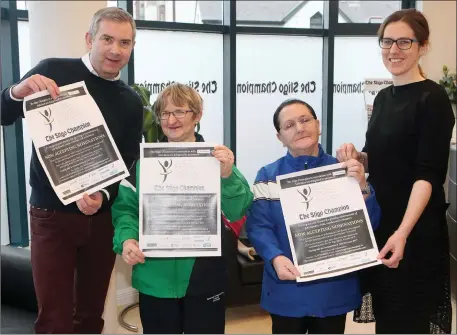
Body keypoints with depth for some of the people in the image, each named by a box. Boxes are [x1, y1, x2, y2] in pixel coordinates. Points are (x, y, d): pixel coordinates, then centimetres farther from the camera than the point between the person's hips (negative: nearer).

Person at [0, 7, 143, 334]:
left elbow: (127, 165, 2)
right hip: (52, 215, -3)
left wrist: (103, 196, -18)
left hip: (102, 217, 3)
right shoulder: (54, 71, -4)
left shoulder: (131, 102, 5)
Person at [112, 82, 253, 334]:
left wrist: (227, 176, -25)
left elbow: (237, 212, -9)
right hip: (155, 277, 1)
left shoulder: (217, 157, -1)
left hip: (204, 278, -1)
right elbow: (125, 207, 2)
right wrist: (127, 238, -17)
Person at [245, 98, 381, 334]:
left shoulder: (343, 171, -1)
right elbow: (258, 225, -10)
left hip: (335, 287, 1)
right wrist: (276, 258, -27)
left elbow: (369, 225, -5)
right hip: (287, 289, -1)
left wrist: (362, 187, -22)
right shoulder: (268, 176, -2)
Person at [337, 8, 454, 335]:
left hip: (416, 229, -7)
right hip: (378, 221, 7)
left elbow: (428, 173, -19)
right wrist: (356, 156, -5)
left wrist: (403, 232, -29)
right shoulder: (383, 96, 9)